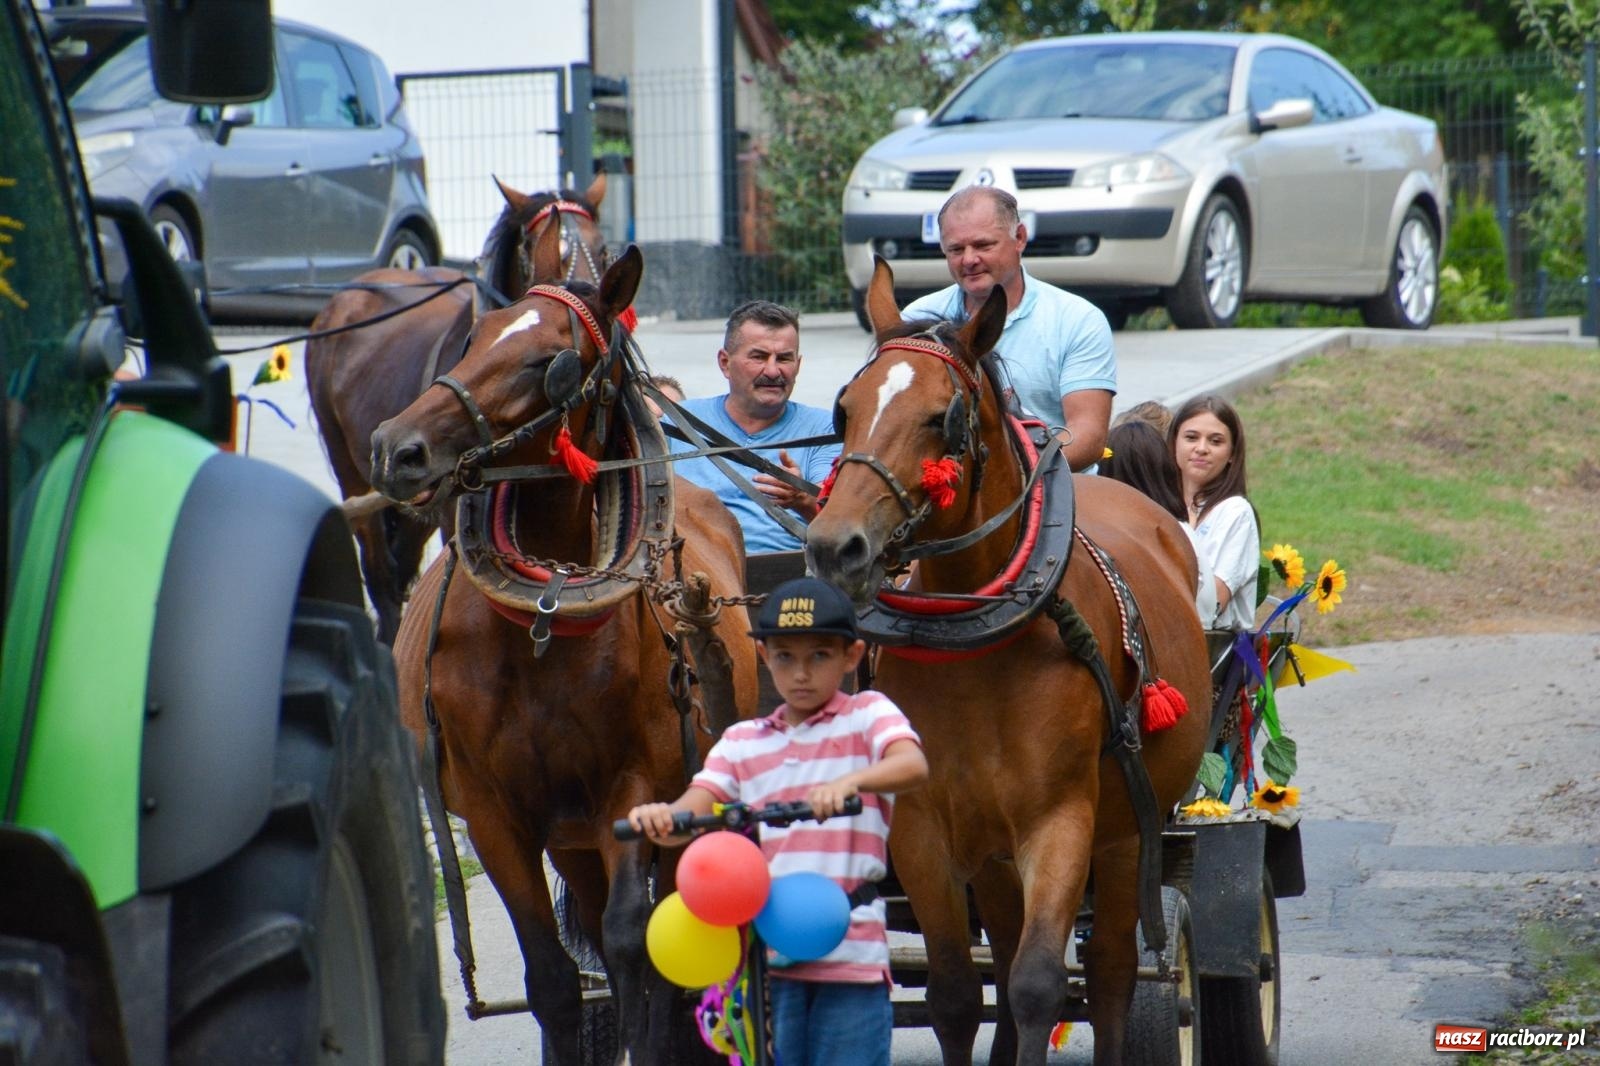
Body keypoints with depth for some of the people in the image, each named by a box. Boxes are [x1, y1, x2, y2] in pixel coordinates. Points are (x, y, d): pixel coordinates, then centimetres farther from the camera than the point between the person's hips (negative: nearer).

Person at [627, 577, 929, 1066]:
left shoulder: (868, 715, 4)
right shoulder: (742, 741, 14)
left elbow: (913, 765, -17)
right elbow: (691, 813, 2)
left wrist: (850, 782, -38)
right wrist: (659, 818, -23)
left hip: (850, 953, -3)